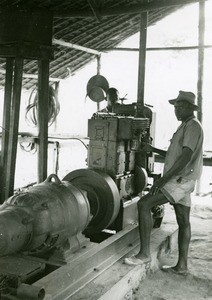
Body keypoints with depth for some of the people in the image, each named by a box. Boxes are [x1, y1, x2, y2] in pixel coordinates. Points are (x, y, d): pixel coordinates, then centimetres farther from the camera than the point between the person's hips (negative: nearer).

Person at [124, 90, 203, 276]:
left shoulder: (193, 126, -12)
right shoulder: (185, 126, 20)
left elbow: (186, 156, -23)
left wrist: (164, 179, -26)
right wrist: (153, 150, 19)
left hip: (181, 180, -10)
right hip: (181, 181, 10)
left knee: (144, 204, -16)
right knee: (183, 222, 10)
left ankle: (144, 253, -12)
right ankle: (182, 266, 17)